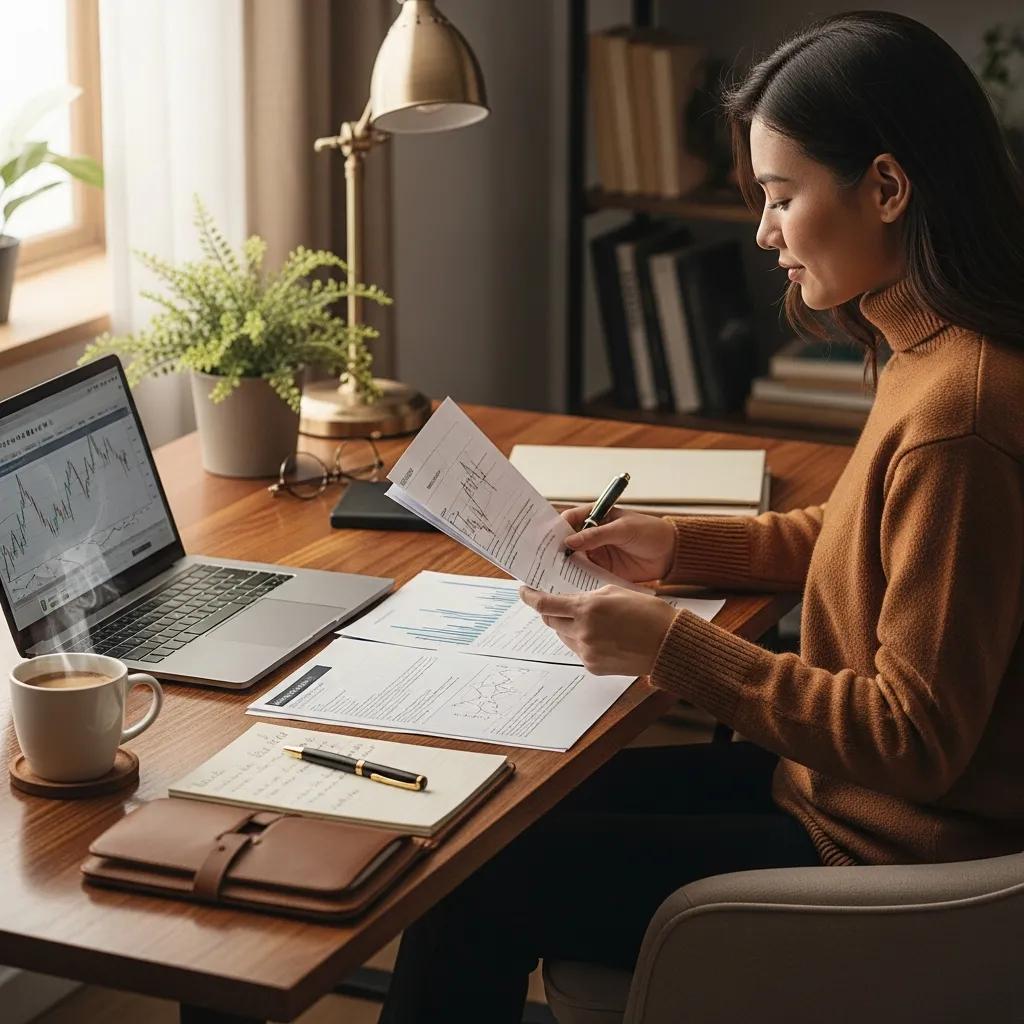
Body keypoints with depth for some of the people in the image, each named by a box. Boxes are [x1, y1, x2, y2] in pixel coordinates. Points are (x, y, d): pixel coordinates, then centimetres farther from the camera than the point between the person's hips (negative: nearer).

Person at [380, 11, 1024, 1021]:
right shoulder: (930, 353, 2)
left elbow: (914, 743, -26)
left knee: (485, 880, -4)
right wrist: (676, 544, 9)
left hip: (886, 857, -9)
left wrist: (675, 648, -24)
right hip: (843, 780, 9)